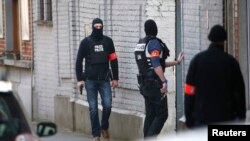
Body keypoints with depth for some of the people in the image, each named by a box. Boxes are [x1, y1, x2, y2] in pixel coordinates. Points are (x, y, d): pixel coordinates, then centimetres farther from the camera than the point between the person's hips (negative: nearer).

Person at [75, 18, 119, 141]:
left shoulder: (108, 41, 5)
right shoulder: (86, 42, 2)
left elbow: (113, 60, 9)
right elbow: (79, 61, 3)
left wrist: (115, 78, 5)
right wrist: (79, 79, -2)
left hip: (104, 79, 1)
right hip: (90, 80, -1)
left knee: (107, 105, -9)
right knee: (93, 108, 0)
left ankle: (104, 128, 15)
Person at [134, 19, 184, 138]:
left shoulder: (141, 43, 14)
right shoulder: (154, 43, -14)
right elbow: (156, 65, -25)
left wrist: (176, 62, 27)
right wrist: (164, 81, -30)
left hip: (145, 84, 9)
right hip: (155, 84, -9)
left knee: (150, 115, 12)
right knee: (162, 114, -6)